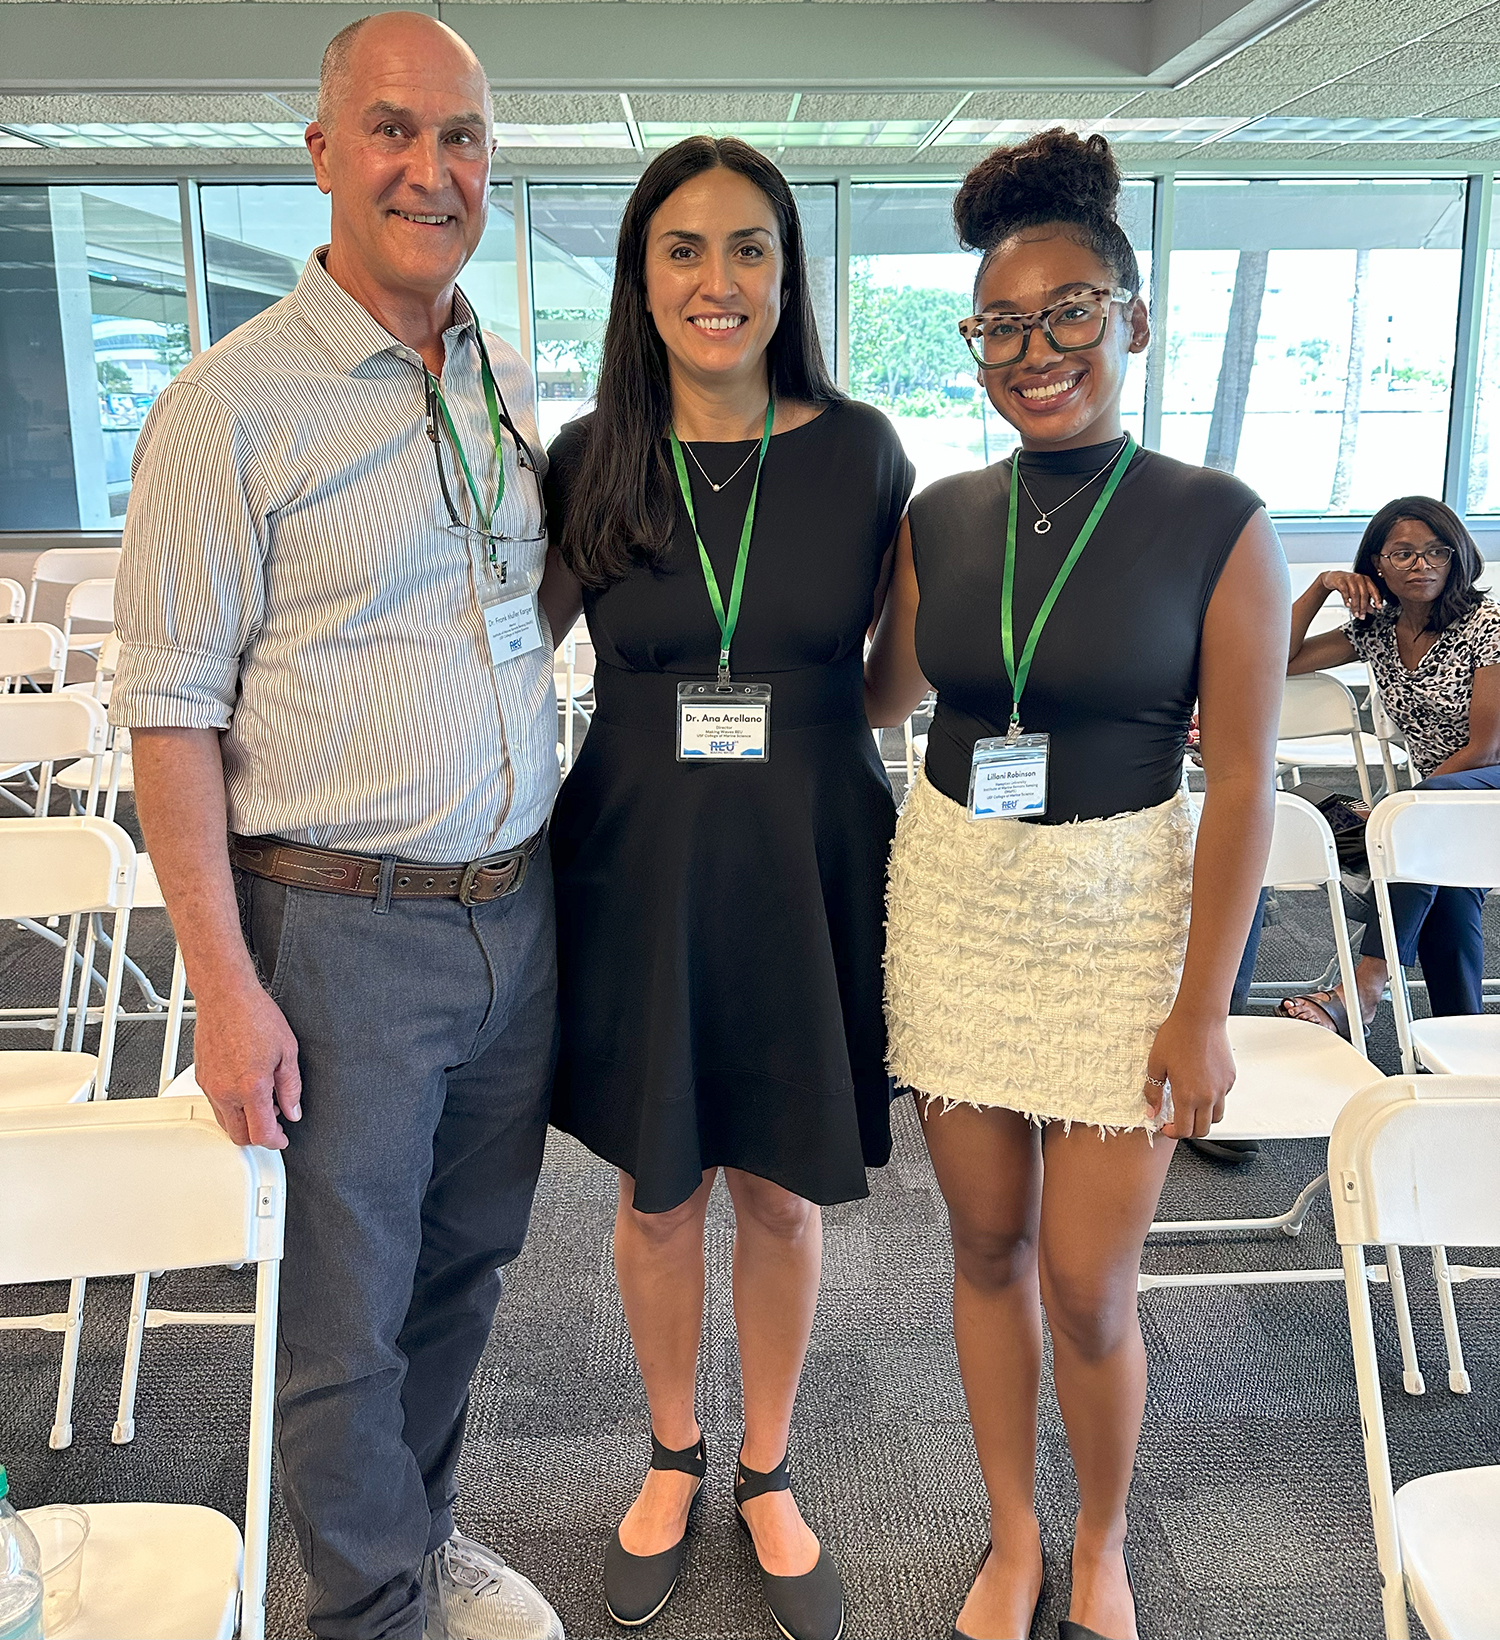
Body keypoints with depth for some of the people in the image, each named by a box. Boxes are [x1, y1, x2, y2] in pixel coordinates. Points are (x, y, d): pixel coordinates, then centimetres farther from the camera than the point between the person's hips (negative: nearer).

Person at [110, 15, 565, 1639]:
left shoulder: (507, 384, 8)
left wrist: (539, 869, 13)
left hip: (515, 911, 6)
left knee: (464, 1261, 20)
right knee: (345, 1310, 9)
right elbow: (171, 709, -11)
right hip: (342, 933, -5)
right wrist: (225, 987, -14)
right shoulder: (230, 406, -10)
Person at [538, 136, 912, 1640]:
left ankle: (766, 1475, 38)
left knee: (782, 1194, 13)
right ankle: (673, 1457, 41)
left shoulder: (857, 450, -4)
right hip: (638, 873, 1)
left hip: (805, 869, 0)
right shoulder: (586, 462, -2)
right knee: (658, 1191, 15)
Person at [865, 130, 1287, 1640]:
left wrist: (1203, 1005, -10)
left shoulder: (1216, 525, -8)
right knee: (986, 1245, 14)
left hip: (1121, 915, -3)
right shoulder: (939, 518, 3)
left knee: (1086, 1285, 2)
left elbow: (1240, 782, -8)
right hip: (953, 903, 4)